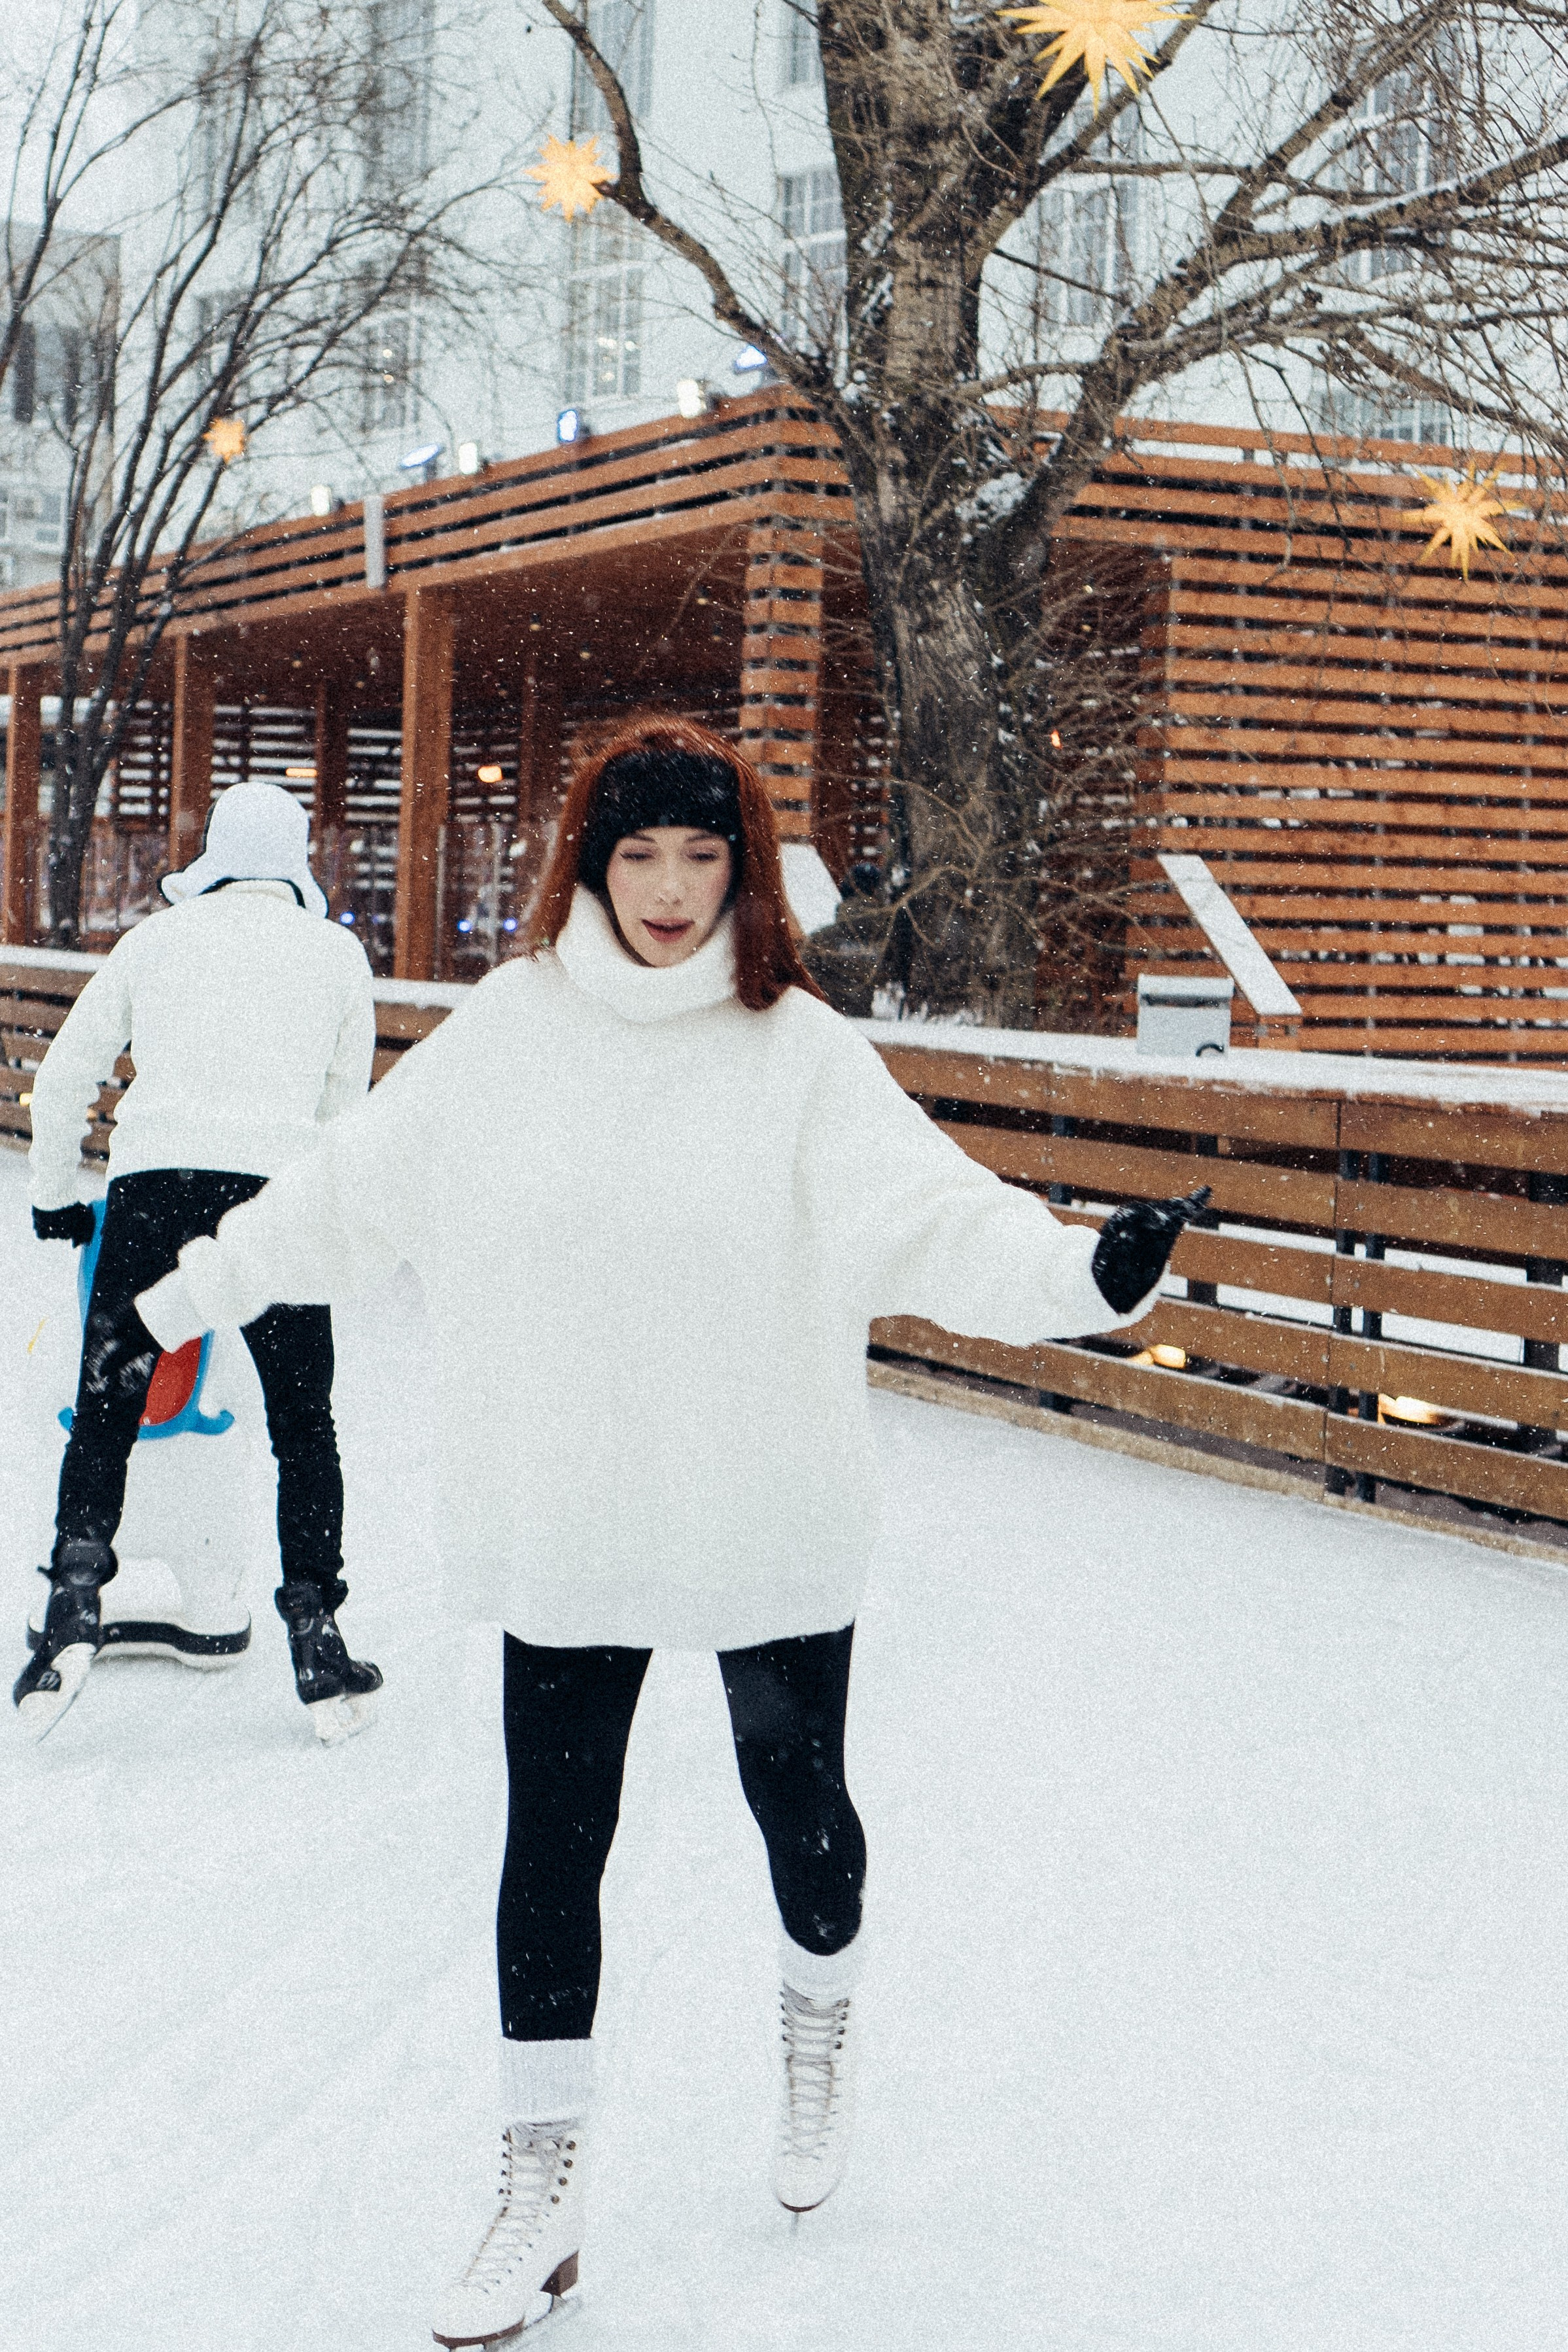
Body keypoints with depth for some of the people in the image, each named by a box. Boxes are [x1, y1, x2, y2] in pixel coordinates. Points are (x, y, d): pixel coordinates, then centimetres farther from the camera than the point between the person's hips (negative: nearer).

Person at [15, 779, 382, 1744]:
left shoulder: (157, 938, 17)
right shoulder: (336, 953, 15)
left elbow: (64, 1076, 18)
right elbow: (343, 1105, 15)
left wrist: (55, 1199, 28)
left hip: (151, 1181, 0)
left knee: (106, 1412, 10)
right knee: (304, 1426, 12)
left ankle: (76, 1595, -7)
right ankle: (314, 1630, 9)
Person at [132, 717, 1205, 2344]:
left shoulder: (800, 1050, -8)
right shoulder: (504, 1032, -2)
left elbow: (929, 1214, -19)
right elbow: (344, 1196, 8)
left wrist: (1083, 1271, -37)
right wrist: (189, 1293, 13)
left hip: (769, 1519, -1)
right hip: (559, 1521, 1)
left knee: (796, 1800, 14)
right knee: (551, 1840, 5)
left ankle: (818, 2027, 47)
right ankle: (539, 2193, 19)